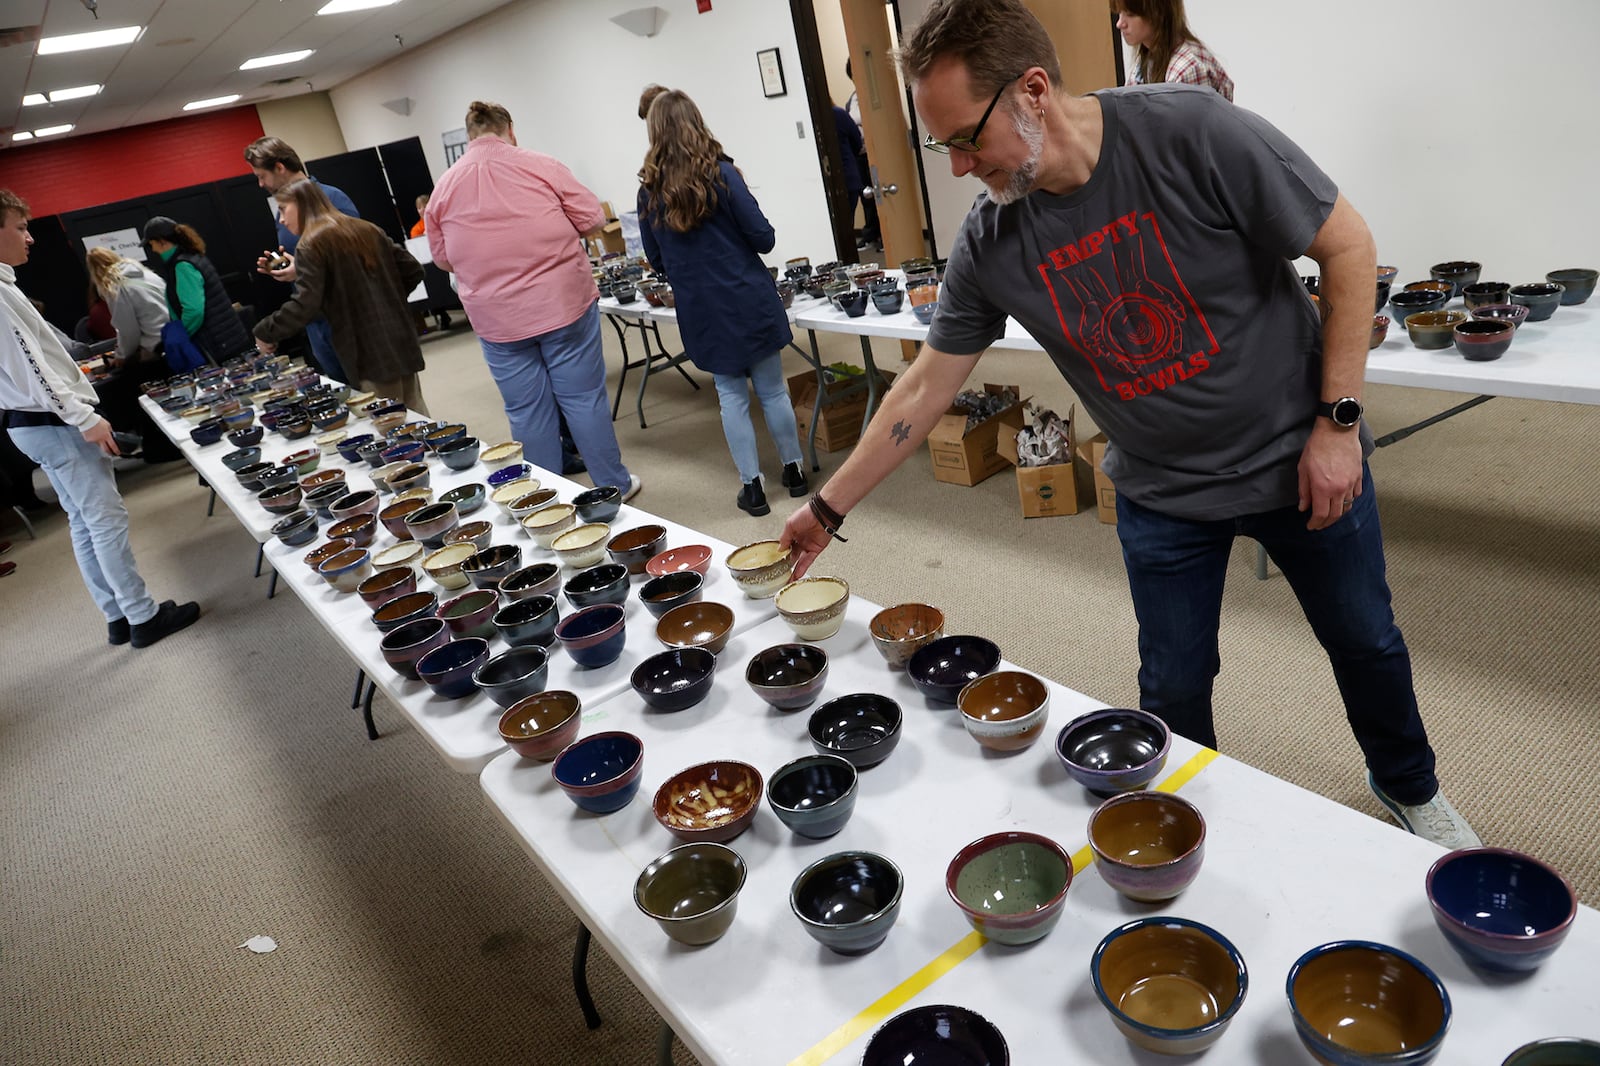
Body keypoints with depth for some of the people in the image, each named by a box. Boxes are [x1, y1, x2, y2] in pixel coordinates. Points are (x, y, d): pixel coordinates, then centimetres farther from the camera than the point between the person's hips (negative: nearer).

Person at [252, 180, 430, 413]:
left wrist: (264, 332, -3)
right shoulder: (368, 230, 14)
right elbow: (413, 271, 13)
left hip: (370, 354, -7)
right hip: (402, 342, 7)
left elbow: (304, 305, -15)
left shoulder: (312, 245, -7)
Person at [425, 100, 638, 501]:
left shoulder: (444, 187, 5)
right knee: (584, 399, 7)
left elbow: (442, 257, 12)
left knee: (527, 411, 10)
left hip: (496, 319, 2)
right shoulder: (540, 166, -4)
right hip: (564, 303, -2)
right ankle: (614, 485, 17)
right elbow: (592, 218, -2)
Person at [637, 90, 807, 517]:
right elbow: (764, 238, -9)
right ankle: (794, 471, 23)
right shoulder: (722, 174, -10)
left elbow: (656, 260, 8)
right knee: (772, 389, 11)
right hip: (749, 300, -2)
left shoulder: (649, 191, -2)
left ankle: (752, 486, 15)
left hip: (701, 310, 2)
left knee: (731, 395, 11)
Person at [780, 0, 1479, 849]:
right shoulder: (989, 245, -13)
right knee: (1172, 688, 7)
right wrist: (828, 508, -3)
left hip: (1299, 458, -1)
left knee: (1364, 640, 17)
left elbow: (1347, 246, -15)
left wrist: (1338, 421, -15)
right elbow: (926, 387, -5)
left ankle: (1409, 787, 47)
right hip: (1160, 494, 2)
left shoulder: (1193, 133, -24)